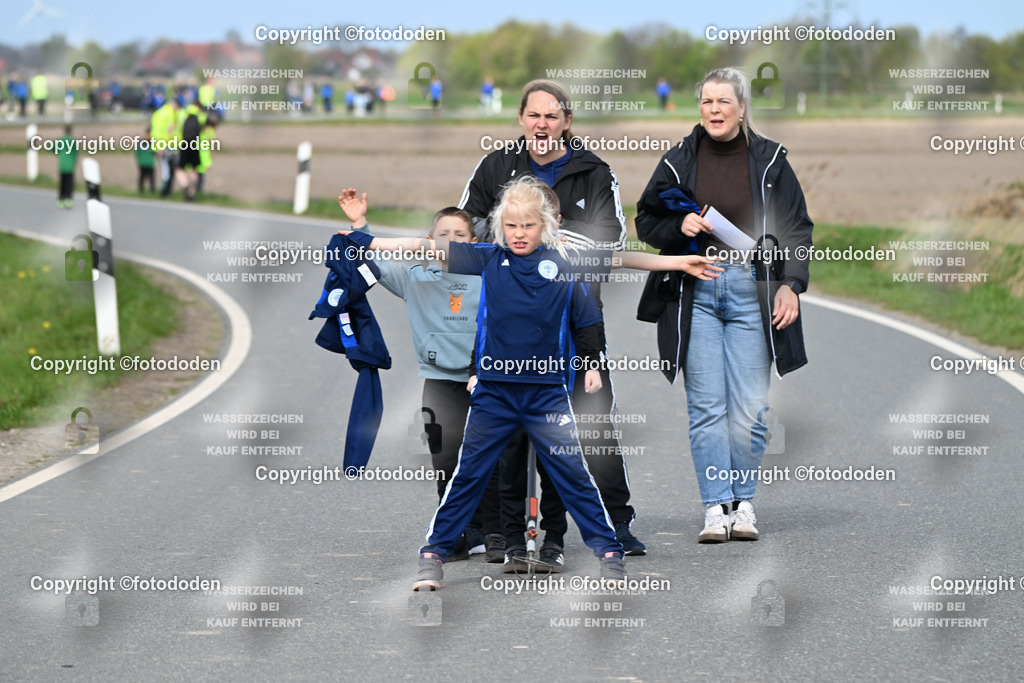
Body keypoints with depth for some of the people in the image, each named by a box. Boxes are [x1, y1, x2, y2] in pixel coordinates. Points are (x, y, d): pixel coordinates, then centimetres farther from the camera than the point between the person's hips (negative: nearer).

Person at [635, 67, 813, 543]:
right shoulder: (678, 161, 8)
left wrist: (790, 285, -5)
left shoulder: (770, 162, 5)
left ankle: (743, 503, 9)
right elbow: (646, 222, 14)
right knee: (706, 406, -4)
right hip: (695, 289, 1)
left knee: (749, 408, -4)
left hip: (751, 289, -1)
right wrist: (680, 227, -6)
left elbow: (797, 230, 7)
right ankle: (716, 507, -3)